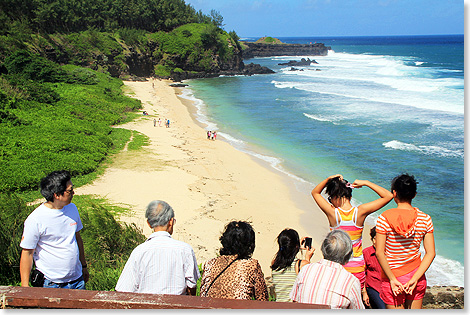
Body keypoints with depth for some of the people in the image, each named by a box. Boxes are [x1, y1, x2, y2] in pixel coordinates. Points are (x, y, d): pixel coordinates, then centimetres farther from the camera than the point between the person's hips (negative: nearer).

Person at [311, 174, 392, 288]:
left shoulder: (332, 213, -15)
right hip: (357, 269, 1)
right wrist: (365, 183, -2)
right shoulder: (360, 212, -13)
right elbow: (388, 196, -4)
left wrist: (329, 179, -6)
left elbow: (315, 192, 4)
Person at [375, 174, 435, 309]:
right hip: (417, 277, 3)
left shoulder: (384, 218, -13)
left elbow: (379, 253, -17)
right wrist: (414, 279, -8)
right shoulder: (425, 219, -4)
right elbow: (431, 253, -6)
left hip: (392, 276, -3)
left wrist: (393, 279, -12)